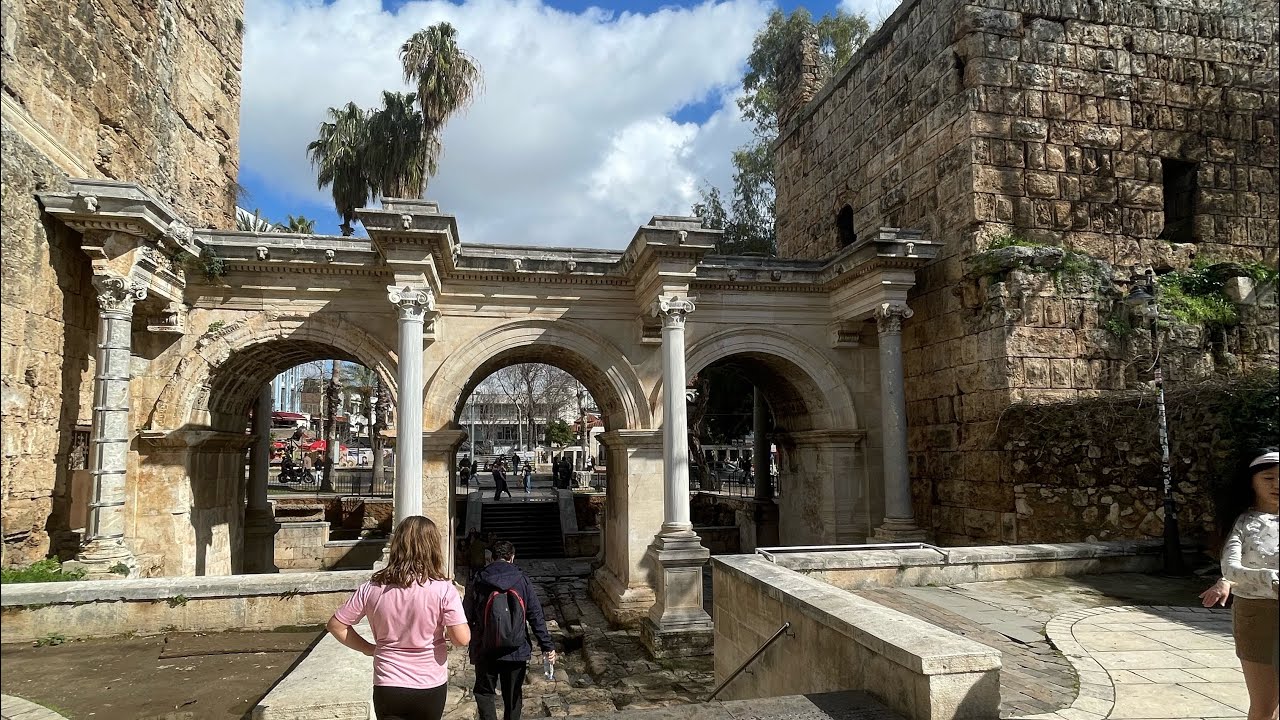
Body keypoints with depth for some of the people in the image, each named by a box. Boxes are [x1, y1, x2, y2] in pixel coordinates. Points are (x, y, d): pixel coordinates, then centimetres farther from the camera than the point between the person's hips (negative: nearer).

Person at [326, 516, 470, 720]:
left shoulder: (372, 589, -8)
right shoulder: (443, 589, -16)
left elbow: (336, 626, 0)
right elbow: (462, 639, -20)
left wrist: (368, 648, 9)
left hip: (387, 687, 0)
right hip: (430, 688, 0)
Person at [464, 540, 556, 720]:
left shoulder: (477, 582, -4)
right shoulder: (522, 580, -5)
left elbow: (467, 617, 2)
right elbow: (536, 615, -7)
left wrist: (469, 643, 19)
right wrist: (547, 646, -3)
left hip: (485, 651, -1)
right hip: (516, 650, 1)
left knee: (484, 692, 14)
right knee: (513, 695, 15)